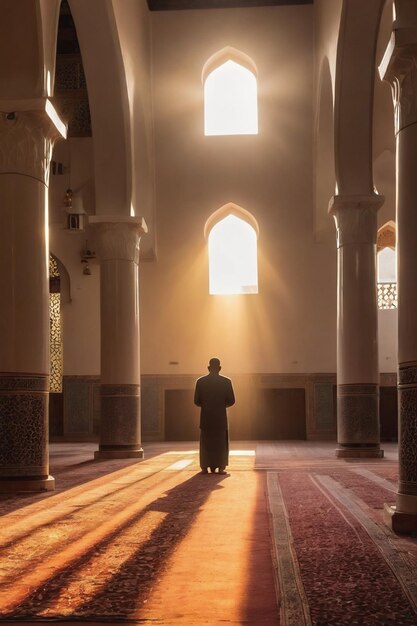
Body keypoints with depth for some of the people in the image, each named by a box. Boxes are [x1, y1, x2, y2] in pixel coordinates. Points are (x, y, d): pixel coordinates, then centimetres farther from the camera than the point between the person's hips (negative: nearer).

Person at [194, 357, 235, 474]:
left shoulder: (200, 381, -1)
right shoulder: (226, 381, -3)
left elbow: (196, 401, -1)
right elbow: (231, 401, -4)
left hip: (206, 417, 1)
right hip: (221, 416, -1)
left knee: (206, 442, 9)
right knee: (221, 442, 7)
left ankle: (205, 468, 5)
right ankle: (221, 468, 1)